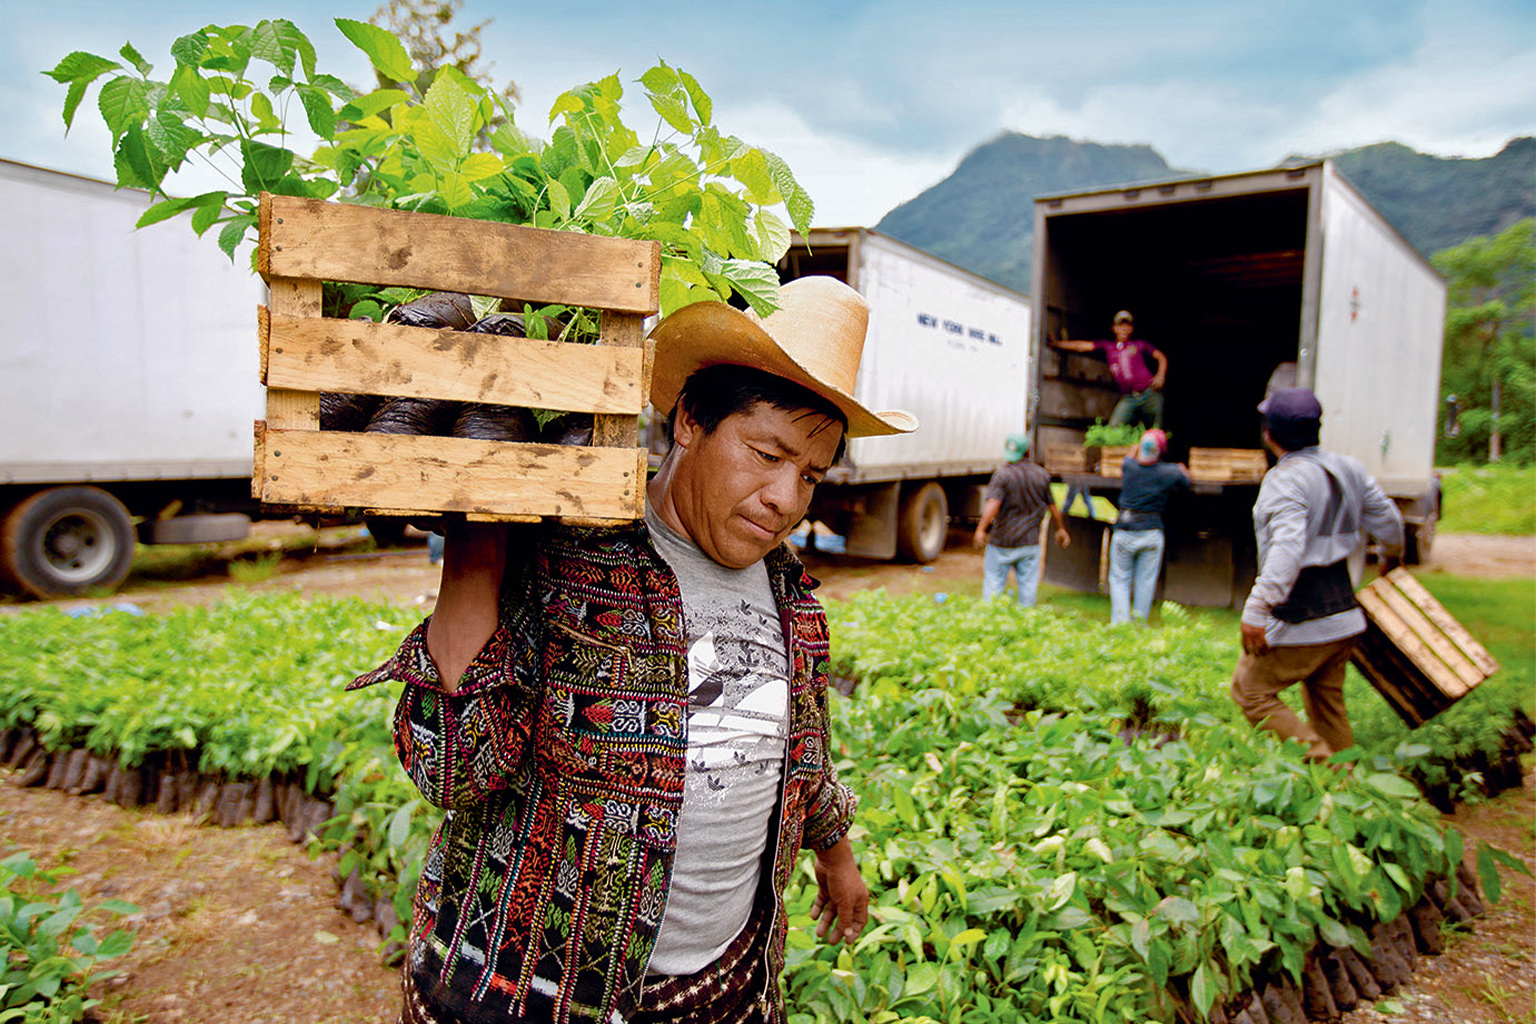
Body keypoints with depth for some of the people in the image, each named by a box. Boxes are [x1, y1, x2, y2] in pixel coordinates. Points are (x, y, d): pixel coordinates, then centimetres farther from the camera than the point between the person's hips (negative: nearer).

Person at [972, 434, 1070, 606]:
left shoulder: (1003, 474, -13)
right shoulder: (1042, 475, 3)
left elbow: (993, 504, -26)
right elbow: (1052, 507, 12)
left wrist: (981, 529, -30)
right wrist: (1061, 529, 25)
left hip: (1002, 541, -4)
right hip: (1030, 542, 4)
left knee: (993, 582, 6)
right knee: (1028, 585, 10)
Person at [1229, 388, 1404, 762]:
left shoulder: (1285, 480, -17)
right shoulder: (1348, 468, 8)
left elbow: (1287, 549, -29)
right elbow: (1389, 522, 19)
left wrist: (1256, 610, -32)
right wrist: (1391, 558, 40)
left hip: (1298, 623, -8)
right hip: (1343, 615, 8)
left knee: (1250, 690, 4)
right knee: (1327, 704, 19)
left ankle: (1319, 759, -4)